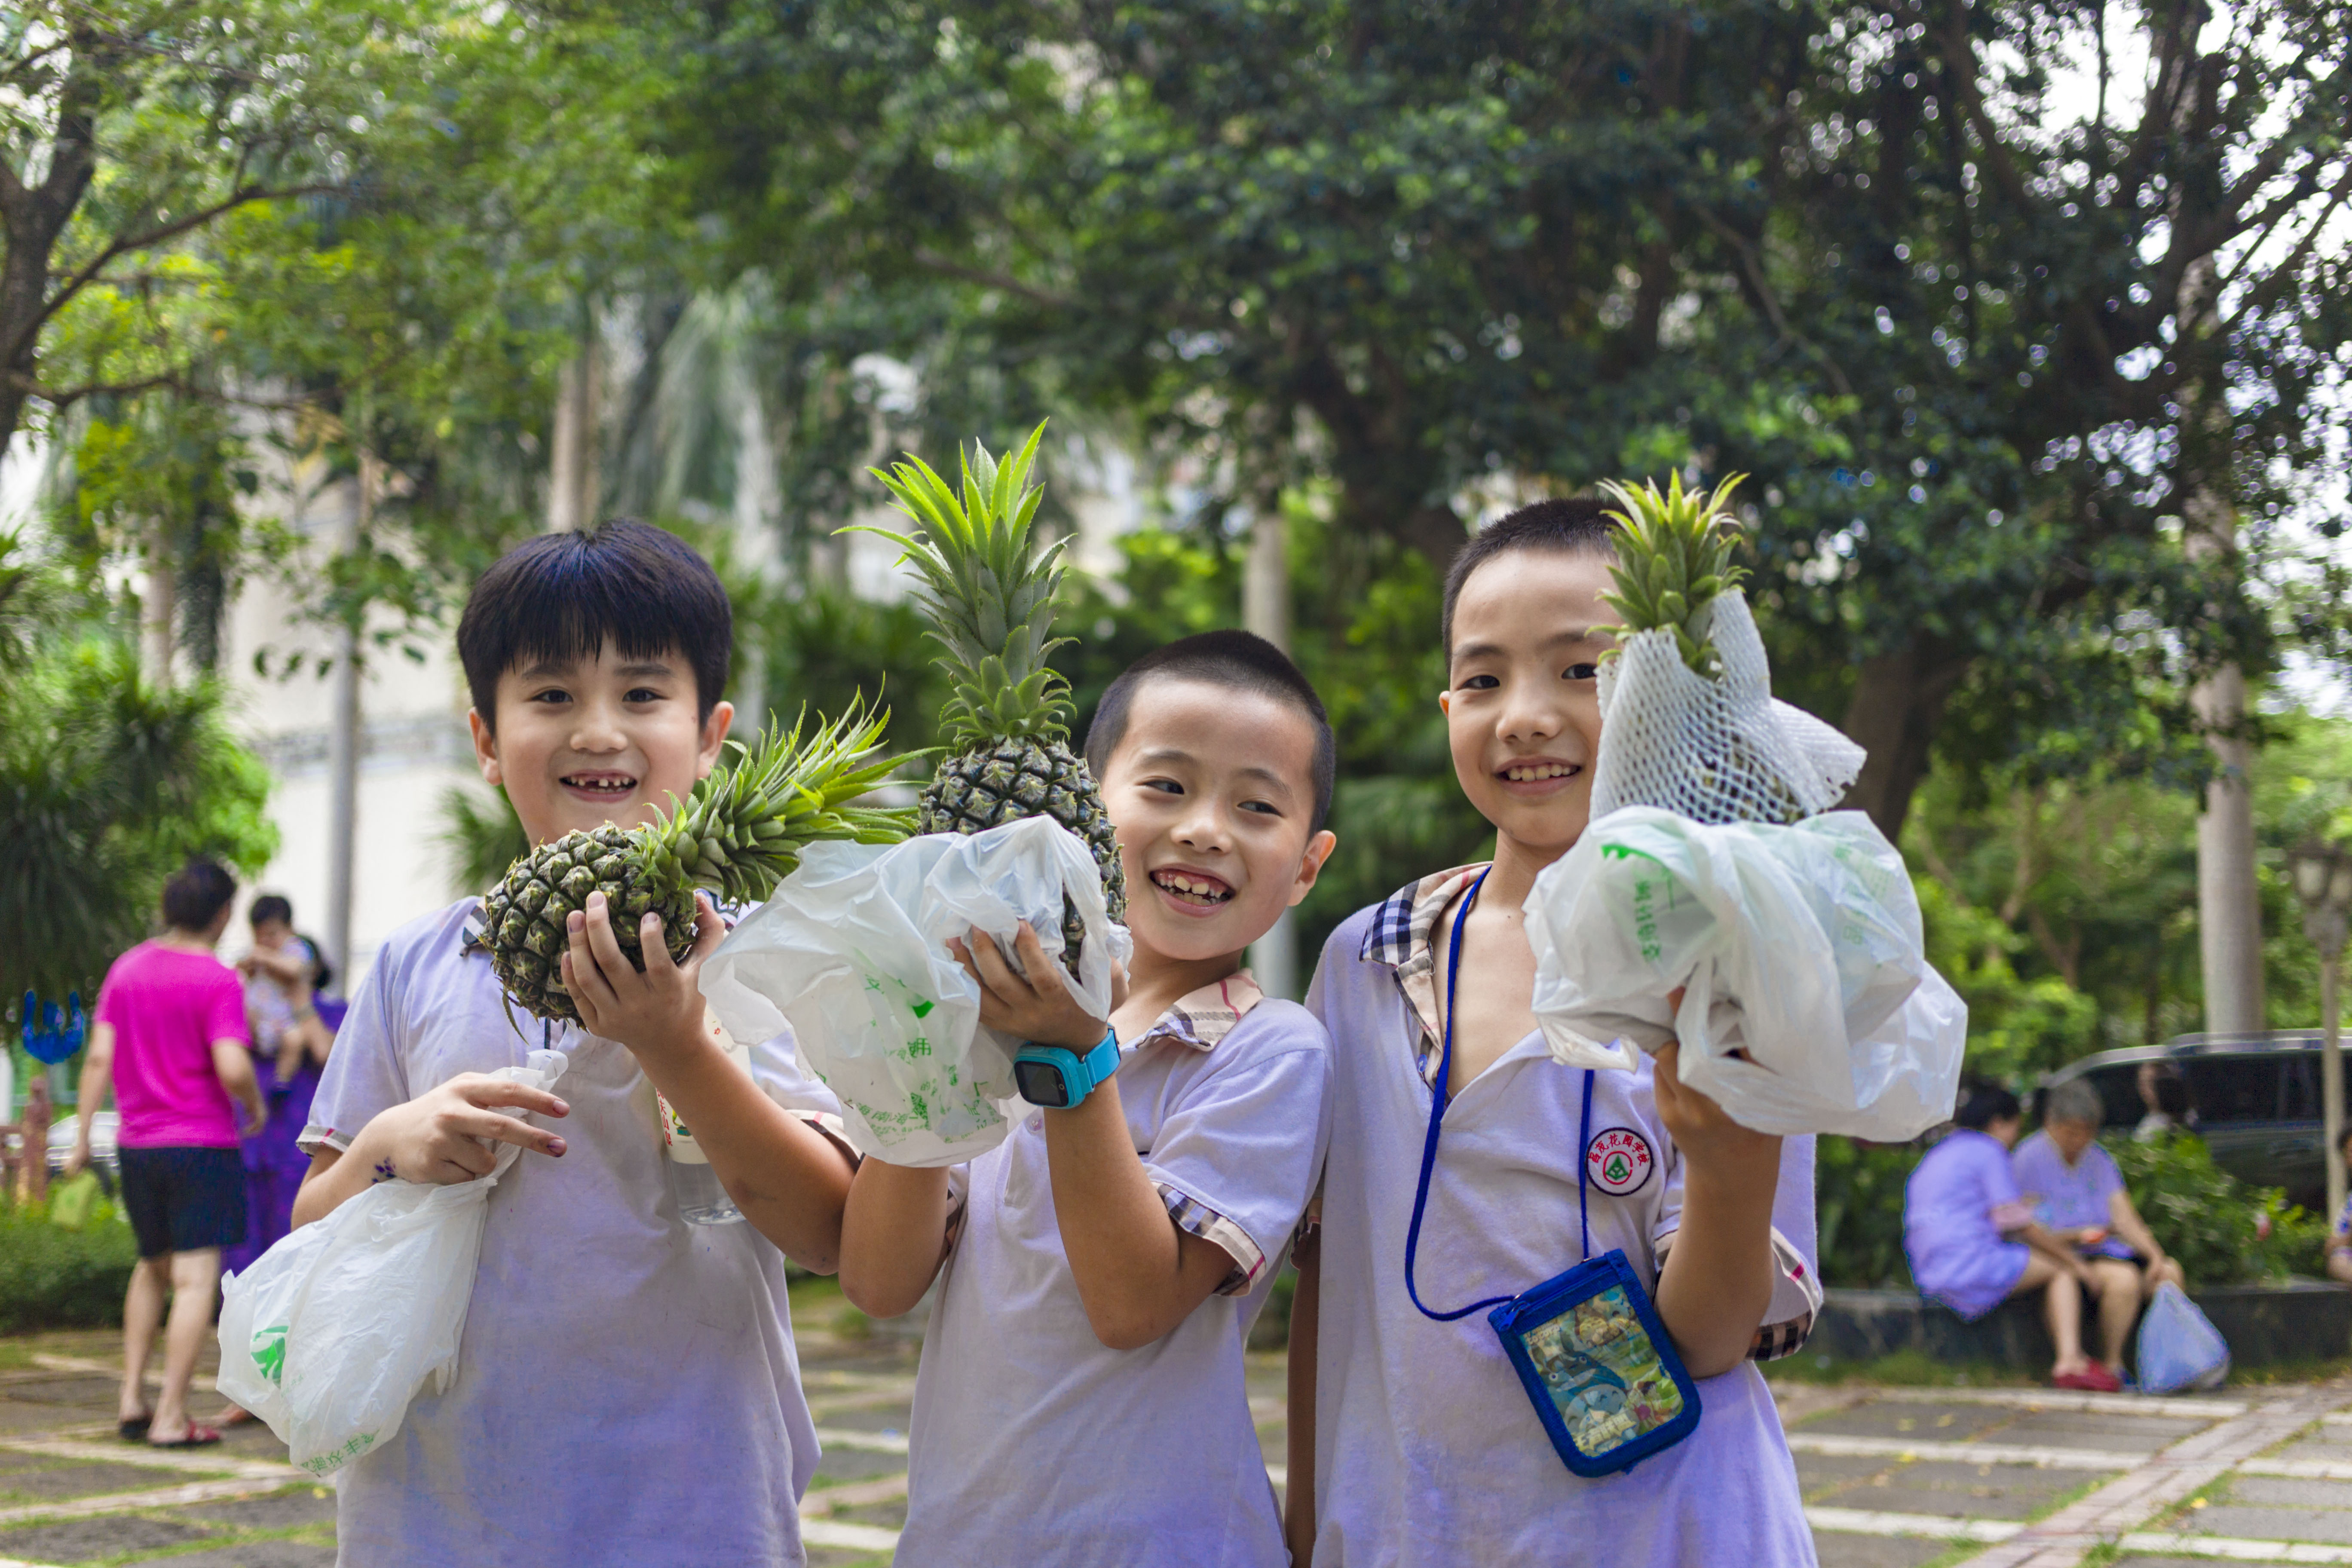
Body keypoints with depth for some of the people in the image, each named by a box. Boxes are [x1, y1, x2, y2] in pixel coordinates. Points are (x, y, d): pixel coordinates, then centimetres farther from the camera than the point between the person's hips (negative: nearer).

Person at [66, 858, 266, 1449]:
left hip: (137, 1145, 6)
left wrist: (82, 1139, 6)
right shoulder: (218, 980, -12)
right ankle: (171, 1417, -5)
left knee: (153, 1267, 22)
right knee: (196, 1279, -2)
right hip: (202, 1145, -6)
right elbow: (233, 1068, -22)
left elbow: (99, 1056, 3)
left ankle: (131, 1398, 19)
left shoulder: (127, 969, 6)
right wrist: (255, 1107, -2)